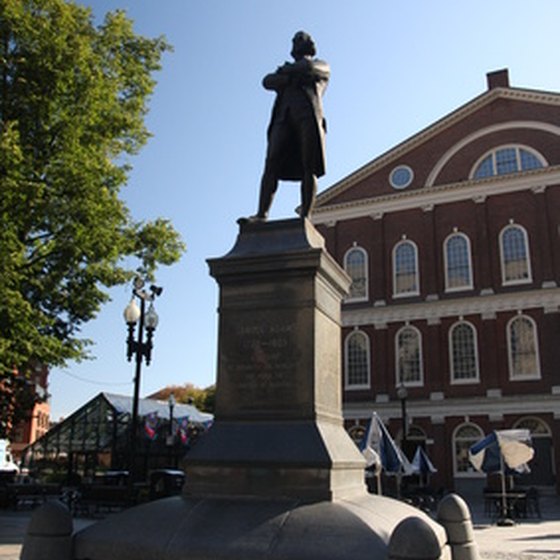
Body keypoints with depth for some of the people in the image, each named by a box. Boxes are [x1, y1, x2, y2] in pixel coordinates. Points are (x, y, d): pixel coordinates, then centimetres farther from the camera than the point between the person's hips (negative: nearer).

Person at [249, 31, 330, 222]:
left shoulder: (321, 66, 27)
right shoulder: (287, 70, 34)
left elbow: (308, 68, 2)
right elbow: (267, 81, 13)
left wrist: (287, 70, 16)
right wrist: (292, 78, 1)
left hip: (308, 116, -2)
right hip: (284, 117, 2)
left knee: (309, 168, -13)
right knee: (271, 165, -16)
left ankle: (305, 218, -20)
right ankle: (261, 215, -26)